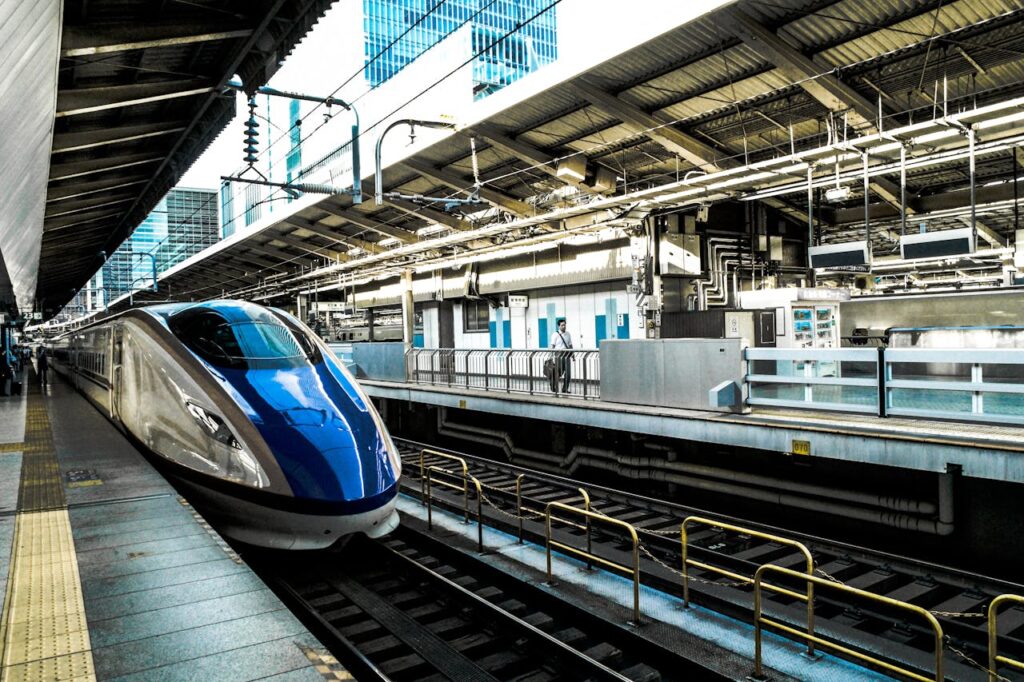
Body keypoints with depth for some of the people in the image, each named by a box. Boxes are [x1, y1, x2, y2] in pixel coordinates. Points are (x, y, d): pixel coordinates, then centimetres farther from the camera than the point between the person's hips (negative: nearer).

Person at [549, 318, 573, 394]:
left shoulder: (568, 334, 12)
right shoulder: (555, 334, -2)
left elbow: (570, 345, 17)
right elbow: (552, 346, -5)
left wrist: (572, 355, 13)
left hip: (567, 356, 4)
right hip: (559, 356, -4)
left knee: (568, 373, 0)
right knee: (557, 373, 1)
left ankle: (565, 389, 11)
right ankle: (554, 389, 18)